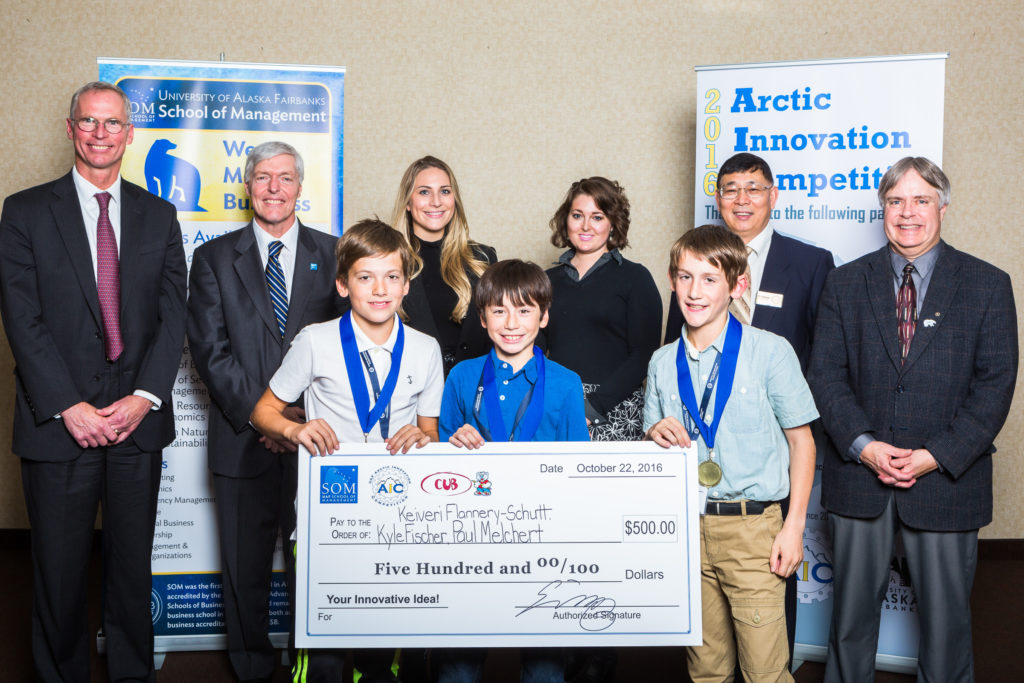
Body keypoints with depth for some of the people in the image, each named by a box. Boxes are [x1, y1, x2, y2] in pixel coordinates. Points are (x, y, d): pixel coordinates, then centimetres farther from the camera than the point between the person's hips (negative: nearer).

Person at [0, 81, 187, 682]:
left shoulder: (159, 216, 9)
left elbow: (174, 314, 3)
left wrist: (145, 397, -9)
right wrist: (68, 406, -14)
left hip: (138, 420, 2)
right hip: (58, 423, -2)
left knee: (133, 564, 11)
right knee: (60, 569, 6)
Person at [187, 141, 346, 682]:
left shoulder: (334, 254, 7)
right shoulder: (213, 258, 6)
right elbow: (209, 349, -2)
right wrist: (259, 414, -12)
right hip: (244, 438, 0)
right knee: (244, 567, 9)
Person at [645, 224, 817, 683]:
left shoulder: (771, 352, -5)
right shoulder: (663, 362, 8)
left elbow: (801, 440, 0)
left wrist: (794, 526, -5)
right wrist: (656, 435, -7)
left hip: (752, 528, -4)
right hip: (687, 527, 4)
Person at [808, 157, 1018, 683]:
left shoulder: (988, 286, 1)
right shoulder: (845, 284, 6)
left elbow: (995, 384, -4)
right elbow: (825, 374, 1)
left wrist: (937, 456, -14)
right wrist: (863, 445, -13)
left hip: (948, 478, -1)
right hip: (858, 471, 1)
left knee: (946, 618, 10)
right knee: (851, 613, 12)